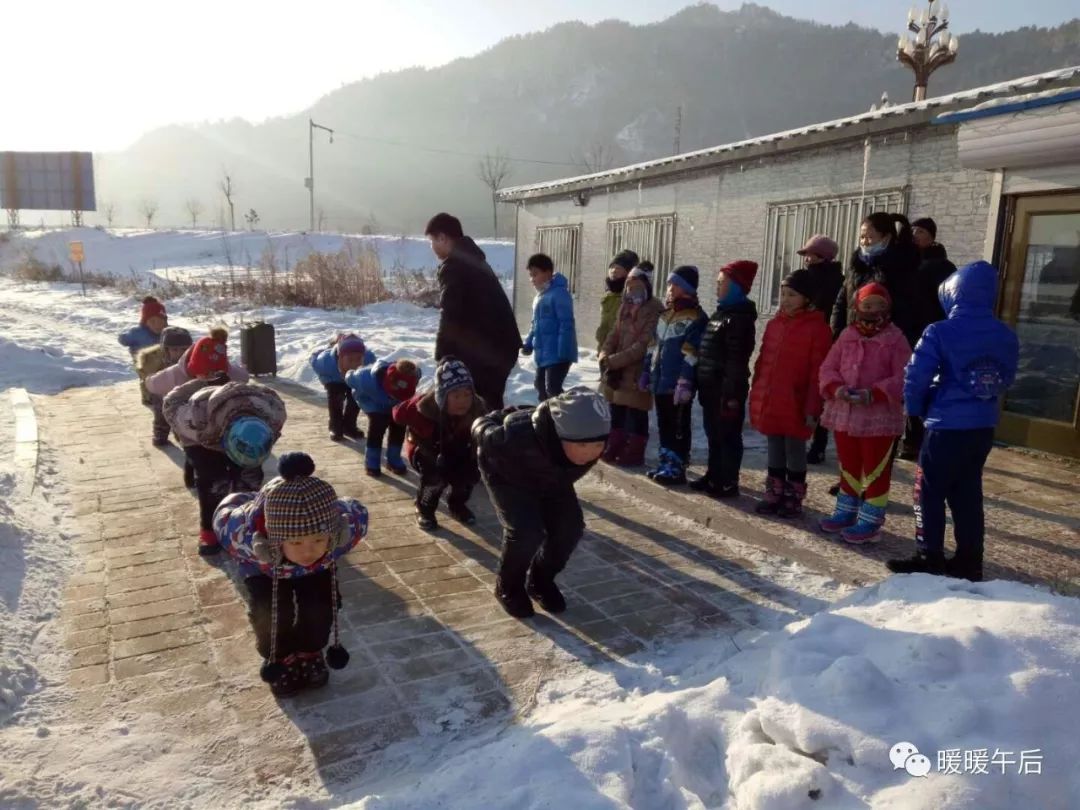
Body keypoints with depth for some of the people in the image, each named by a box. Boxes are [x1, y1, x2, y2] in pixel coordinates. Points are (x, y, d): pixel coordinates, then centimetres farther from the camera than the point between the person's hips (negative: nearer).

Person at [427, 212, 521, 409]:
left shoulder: (452, 266, -11)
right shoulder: (472, 259, 20)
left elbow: (450, 317, -16)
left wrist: (442, 358, -9)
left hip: (482, 349, -9)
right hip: (502, 344, 9)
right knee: (491, 403, 17)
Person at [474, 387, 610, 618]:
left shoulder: (595, 442, -33)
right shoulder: (518, 437, -48)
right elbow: (482, 430, -25)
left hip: (550, 477, 5)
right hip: (506, 474, -5)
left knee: (570, 526, -7)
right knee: (526, 531, -22)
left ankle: (540, 580, 20)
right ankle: (508, 586, 9)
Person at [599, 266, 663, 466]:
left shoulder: (654, 311, -13)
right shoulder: (625, 308, 13)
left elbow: (643, 345, -20)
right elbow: (614, 335, 12)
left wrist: (613, 361, -21)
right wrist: (605, 357, -8)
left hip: (638, 372, -8)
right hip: (617, 372, 8)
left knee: (636, 414, 2)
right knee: (617, 411, 16)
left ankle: (634, 453, 12)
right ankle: (615, 448, 29)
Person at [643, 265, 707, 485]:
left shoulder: (696, 318, -11)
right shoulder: (665, 314, 17)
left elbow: (691, 354, -18)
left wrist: (685, 382, -23)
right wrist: (647, 371, 21)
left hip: (678, 384, -9)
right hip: (661, 381, 9)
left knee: (678, 427, -1)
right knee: (664, 425, 15)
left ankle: (677, 467, 5)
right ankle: (666, 462, 25)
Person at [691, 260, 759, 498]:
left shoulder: (739, 317, -15)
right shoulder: (721, 312, 16)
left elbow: (737, 359, -21)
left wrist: (732, 393, -24)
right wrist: (702, 384, 18)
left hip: (726, 388, -9)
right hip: (712, 386, 9)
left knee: (728, 436, -1)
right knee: (713, 434, 16)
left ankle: (728, 484, 7)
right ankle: (713, 476, 27)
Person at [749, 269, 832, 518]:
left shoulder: (817, 328, -9)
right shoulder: (774, 323, 9)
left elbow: (818, 372, -11)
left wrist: (813, 409, -13)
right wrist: (756, 396, 10)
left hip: (795, 405, -5)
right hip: (769, 403, 6)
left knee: (794, 451, 7)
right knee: (775, 450, 15)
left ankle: (793, 500, 19)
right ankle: (773, 495, 26)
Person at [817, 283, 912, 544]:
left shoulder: (895, 338, -6)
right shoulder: (847, 335, 6)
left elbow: (902, 378, -13)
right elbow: (828, 367, 5)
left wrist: (874, 393, -25)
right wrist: (836, 388, -15)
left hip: (880, 416, -5)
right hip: (844, 412, 5)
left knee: (875, 470, 3)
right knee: (848, 465, 17)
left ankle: (870, 521, 12)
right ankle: (846, 511, 31)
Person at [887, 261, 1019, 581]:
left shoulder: (940, 333, -16)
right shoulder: (1007, 337, 4)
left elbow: (916, 378, -16)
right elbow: (1006, 380, 12)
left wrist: (916, 408, 1)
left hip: (947, 426, -6)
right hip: (984, 427, 6)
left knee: (930, 492, 5)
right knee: (967, 492, 16)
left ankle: (929, 559, 9)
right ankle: (969, 560, 22)